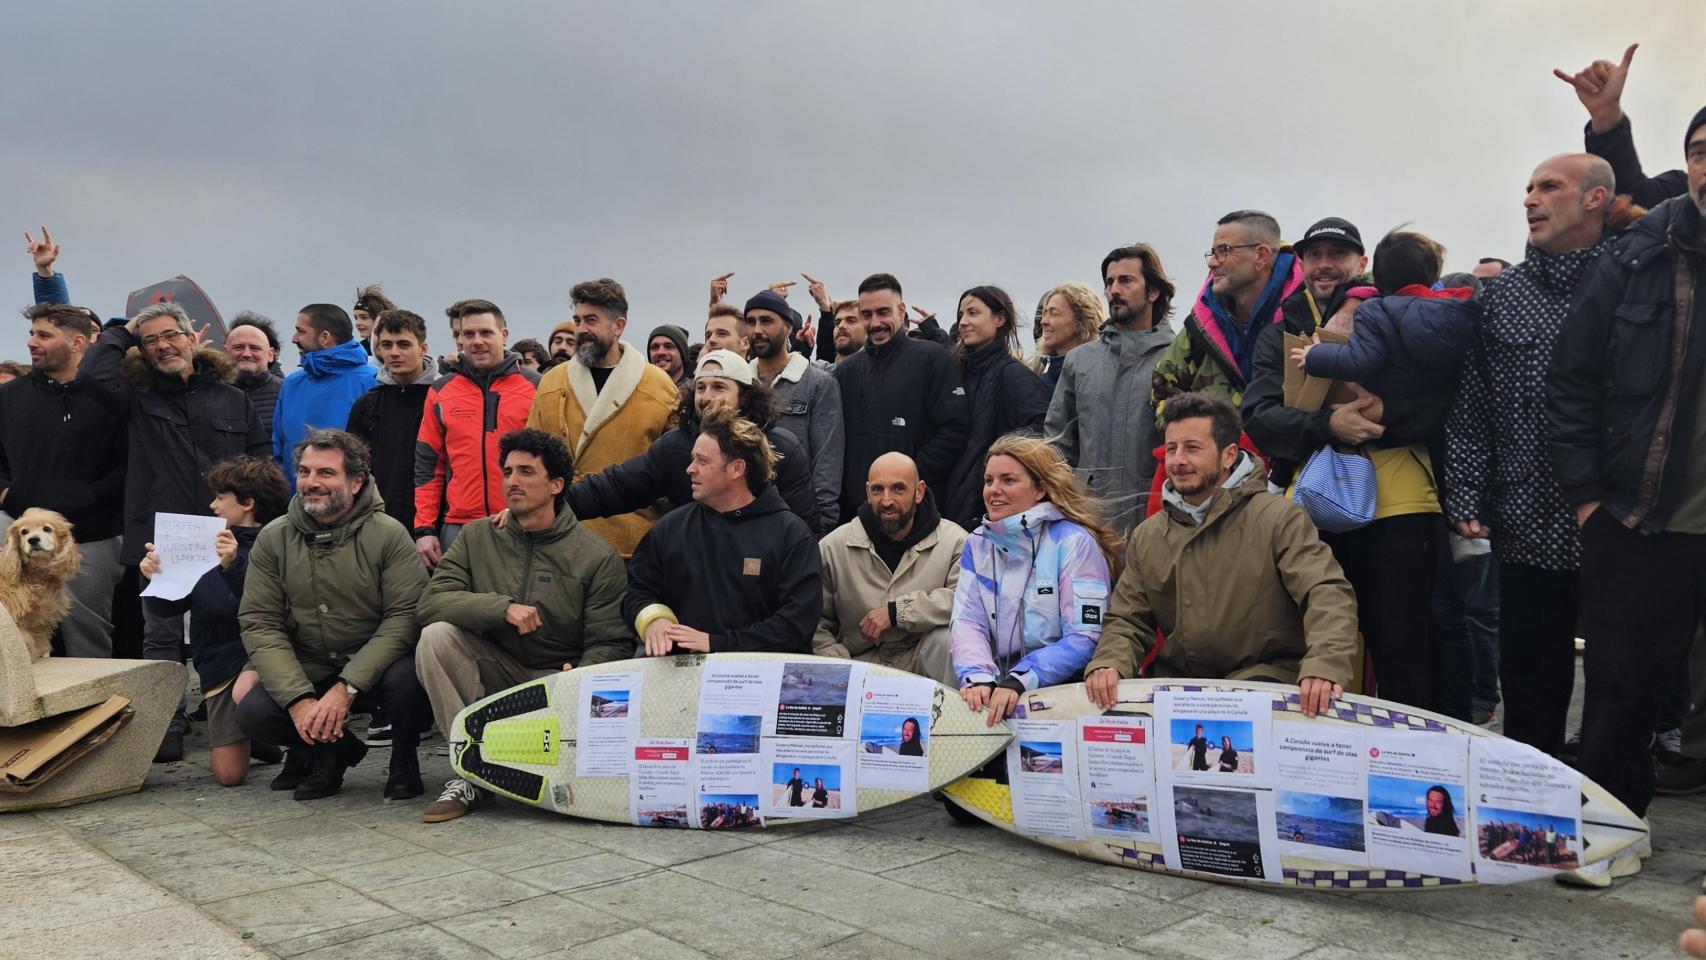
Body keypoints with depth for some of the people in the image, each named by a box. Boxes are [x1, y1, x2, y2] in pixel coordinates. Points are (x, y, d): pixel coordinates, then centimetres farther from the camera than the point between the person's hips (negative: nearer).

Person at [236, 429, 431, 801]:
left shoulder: (389, 535, -10)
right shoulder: (273, 539, 0)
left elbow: (405, 617, -17)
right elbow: (259, 624, -5)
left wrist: (347, 687, -24)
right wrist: (299, 699, -18)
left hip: (373, 669, -3)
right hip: (305, 673, 3)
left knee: (407, 677, -34)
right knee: (252, 711, -22)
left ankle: (404, 761, -1)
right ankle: (335, 750, 8)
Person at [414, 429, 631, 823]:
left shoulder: (597, 557, -5)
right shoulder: (477, 537, 4)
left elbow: (610, 643, -7)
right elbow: (429, 603, -8)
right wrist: (503, 607, -22)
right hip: (495, 670, 3)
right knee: (436, 636, -23)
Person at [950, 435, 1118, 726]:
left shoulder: (1073, 542, -6)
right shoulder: (978, 543, 9)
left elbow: (1084, 638, -12)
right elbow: (968, 622, 0)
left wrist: (1018, 681, -24)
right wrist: (978, 677, -19)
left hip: (1063, 689, -3)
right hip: (997, 689, 4)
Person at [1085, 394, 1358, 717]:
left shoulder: (1278, 518, -4)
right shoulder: (1147, 537, 11)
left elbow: (1327, 594, -16)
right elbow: (1127, 621, 11)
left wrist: (1325, 664, -36)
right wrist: (1108, 663, -13)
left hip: (1266, 675, -5)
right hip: (1175, 678, 5)